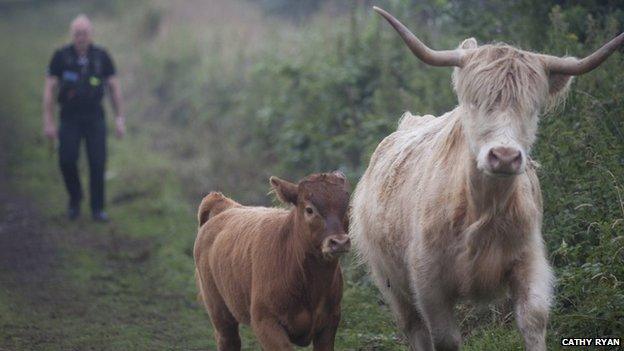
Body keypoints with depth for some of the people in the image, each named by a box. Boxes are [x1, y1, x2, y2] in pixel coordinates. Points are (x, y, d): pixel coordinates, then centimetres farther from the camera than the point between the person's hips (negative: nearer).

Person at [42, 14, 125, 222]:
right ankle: (75, 198, 14)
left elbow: (114, 88, 3)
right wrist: (48, 122, -9)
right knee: (67, 160, -13)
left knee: (98, 163, -9)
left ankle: (97, 208, 3)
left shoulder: (102, 56, -3)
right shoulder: (61, 57, -6)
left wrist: (119, 119, -1)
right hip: (69, 118, -1)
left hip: (95, 117, 1)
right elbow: (49, 90, -4)